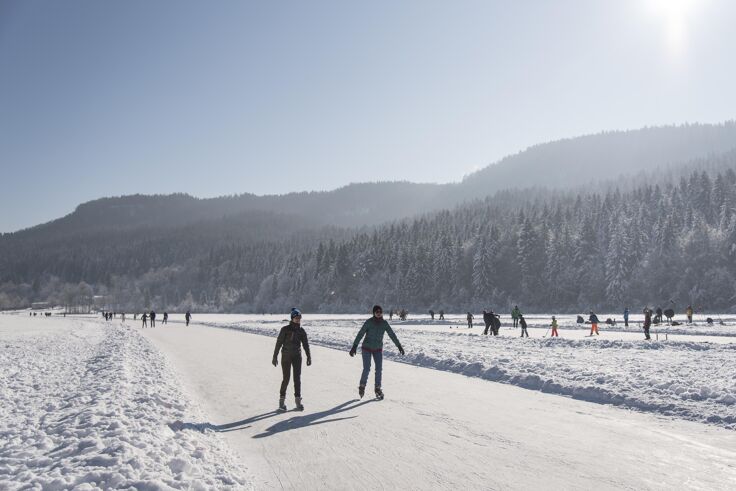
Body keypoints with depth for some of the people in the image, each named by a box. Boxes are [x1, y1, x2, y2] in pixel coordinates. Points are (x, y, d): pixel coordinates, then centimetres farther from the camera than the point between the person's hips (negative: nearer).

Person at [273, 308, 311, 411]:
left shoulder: (302, 331, 3)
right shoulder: (285, 329, -8)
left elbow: (306, 345, 4)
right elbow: (278, 343, -7)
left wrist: (309, 357, -4)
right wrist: (275, 357, -8)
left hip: (297, 356, 3)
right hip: (286, 356, -3)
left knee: (297, 378, -2)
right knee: (286, 378, -4)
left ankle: (298, 401, 2)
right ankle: (282, 401, 12)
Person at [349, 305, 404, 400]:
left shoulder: (384, 323, -8)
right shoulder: (368, 322, -19)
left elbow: (392, 334, -2)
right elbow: (360, 334, -23)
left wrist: (399, 346, -1)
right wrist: (354, 346, -30)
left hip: (378, 349, 3)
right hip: (367, 348, -3)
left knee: (379, 369, -4)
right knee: (366, 369, -10)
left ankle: (378, 389, 12)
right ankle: (362, 386, 15)